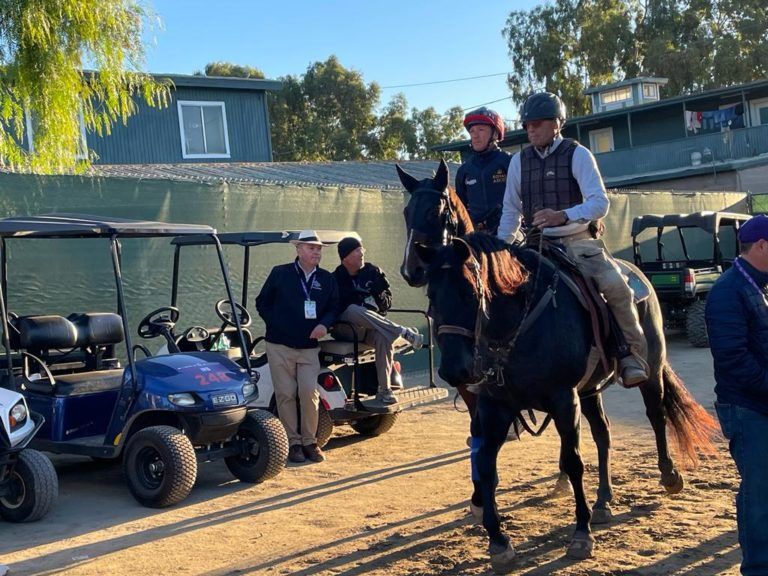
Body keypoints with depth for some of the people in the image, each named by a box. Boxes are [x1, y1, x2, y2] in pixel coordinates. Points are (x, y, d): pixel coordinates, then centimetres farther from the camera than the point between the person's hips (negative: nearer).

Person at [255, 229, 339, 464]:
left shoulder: (327, 279, 9)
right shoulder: (280, 273, 2)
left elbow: (333, 307, 12)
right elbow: (262, 302, 9)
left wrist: (324, 324, -8)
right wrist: (275, 324, 0)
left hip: (309, 347, 1)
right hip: (280, 345, -1)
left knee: (310, 393, -9)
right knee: (286, 394, -1)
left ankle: (309, 441, 7)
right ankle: (293, 442, 10)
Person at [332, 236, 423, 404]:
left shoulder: (373, 272, 9)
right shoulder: (336, 278, 0)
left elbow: (387, 300, 9)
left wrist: (378, 300, -14)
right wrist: (362, 302, -20)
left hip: (372, 326, 2)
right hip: (345, 326, -2)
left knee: (384, 338, -32)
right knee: (354, 311, -36)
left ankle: (384, 390, -28)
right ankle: (405, 332, -33)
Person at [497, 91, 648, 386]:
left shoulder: (577, 154, -4)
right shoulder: (519, 161, 8)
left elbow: (600, 204, -15)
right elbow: (511, 210, 13)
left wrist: (563, 215, -34)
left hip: (577, 240, -4)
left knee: (615, 286, -26)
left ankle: (634, 355, -10)